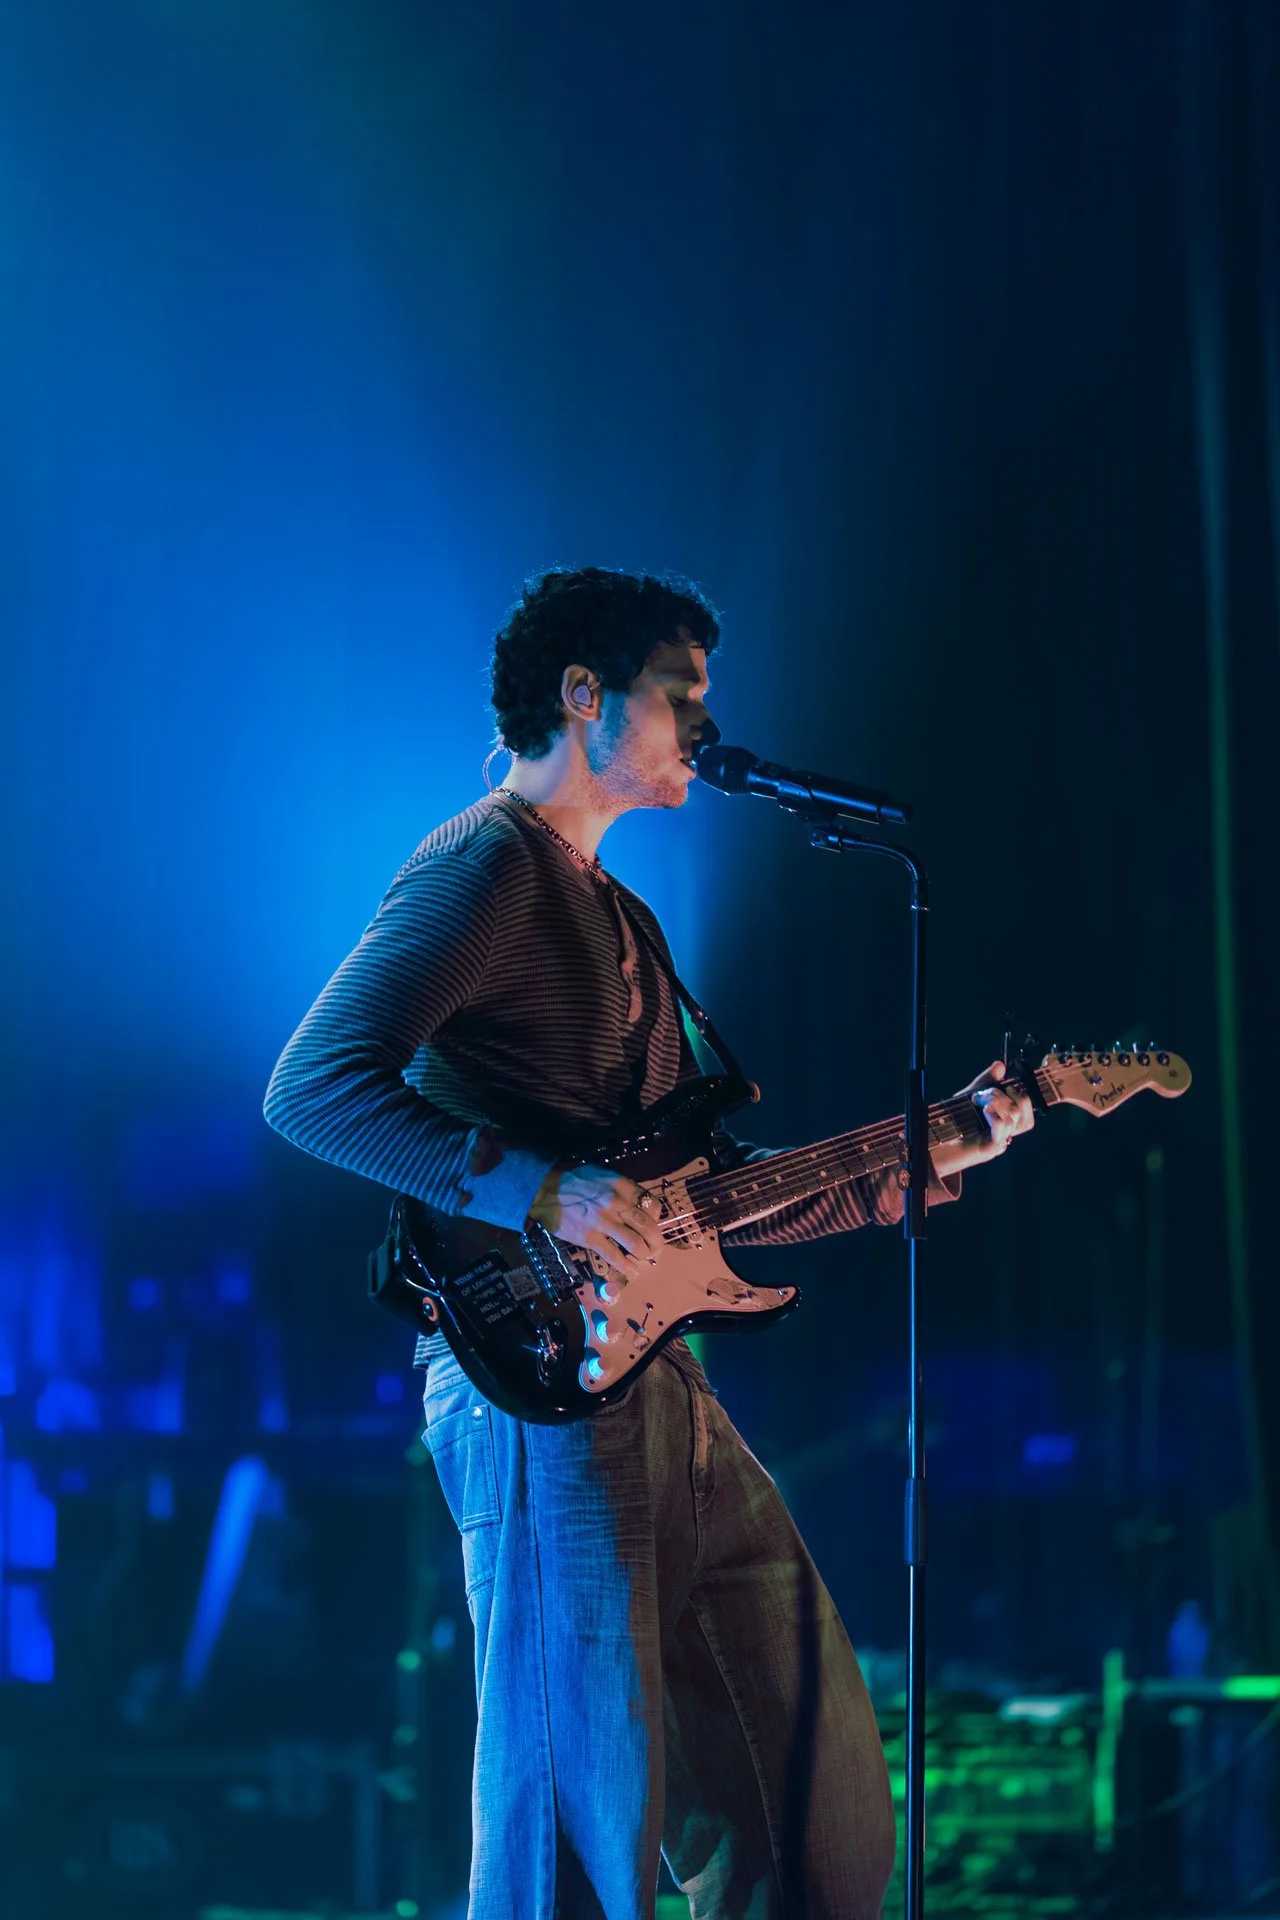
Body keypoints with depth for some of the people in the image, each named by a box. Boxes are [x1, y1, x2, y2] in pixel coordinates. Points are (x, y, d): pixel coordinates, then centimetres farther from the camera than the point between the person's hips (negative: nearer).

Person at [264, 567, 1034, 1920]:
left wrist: (923, 1158, 18)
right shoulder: (488, 867, -6)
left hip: (659, 1386, 10)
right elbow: (313, 1085, -18)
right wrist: (538, 1193, -24)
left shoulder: (619, 917, 24)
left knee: (816, 1785, 11)